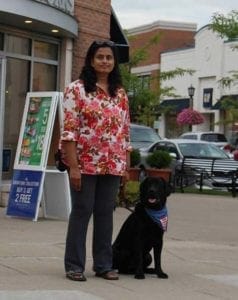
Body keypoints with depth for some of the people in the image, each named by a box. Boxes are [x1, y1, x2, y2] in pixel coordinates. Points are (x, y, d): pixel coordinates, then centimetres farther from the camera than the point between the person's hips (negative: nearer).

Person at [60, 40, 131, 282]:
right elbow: (69, 130, -10)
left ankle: (103, 264, 18)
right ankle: (74, 266, 9)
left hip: (113, 165, 5)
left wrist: (127, 165, 9)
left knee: (106, 214, 9)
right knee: (81, 212, 0)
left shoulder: (120, 94, 13)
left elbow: (126, 132, 14)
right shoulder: (77, 89, -4)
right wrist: (73, 166, -15)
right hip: (85, 163, -5)